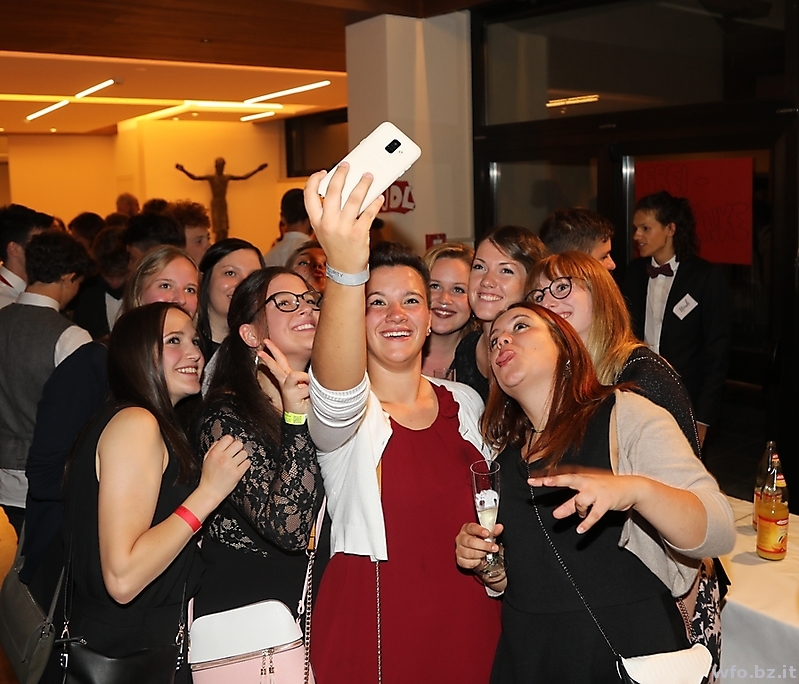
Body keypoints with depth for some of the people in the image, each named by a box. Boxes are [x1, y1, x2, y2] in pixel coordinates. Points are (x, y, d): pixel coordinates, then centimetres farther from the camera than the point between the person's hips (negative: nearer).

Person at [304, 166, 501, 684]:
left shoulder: (466, 402, 3)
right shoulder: (347, 409, -12)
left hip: (468, 617, 4)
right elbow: (338, 390, -38)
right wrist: (346, 270, -53)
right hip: (370, 626, -4)